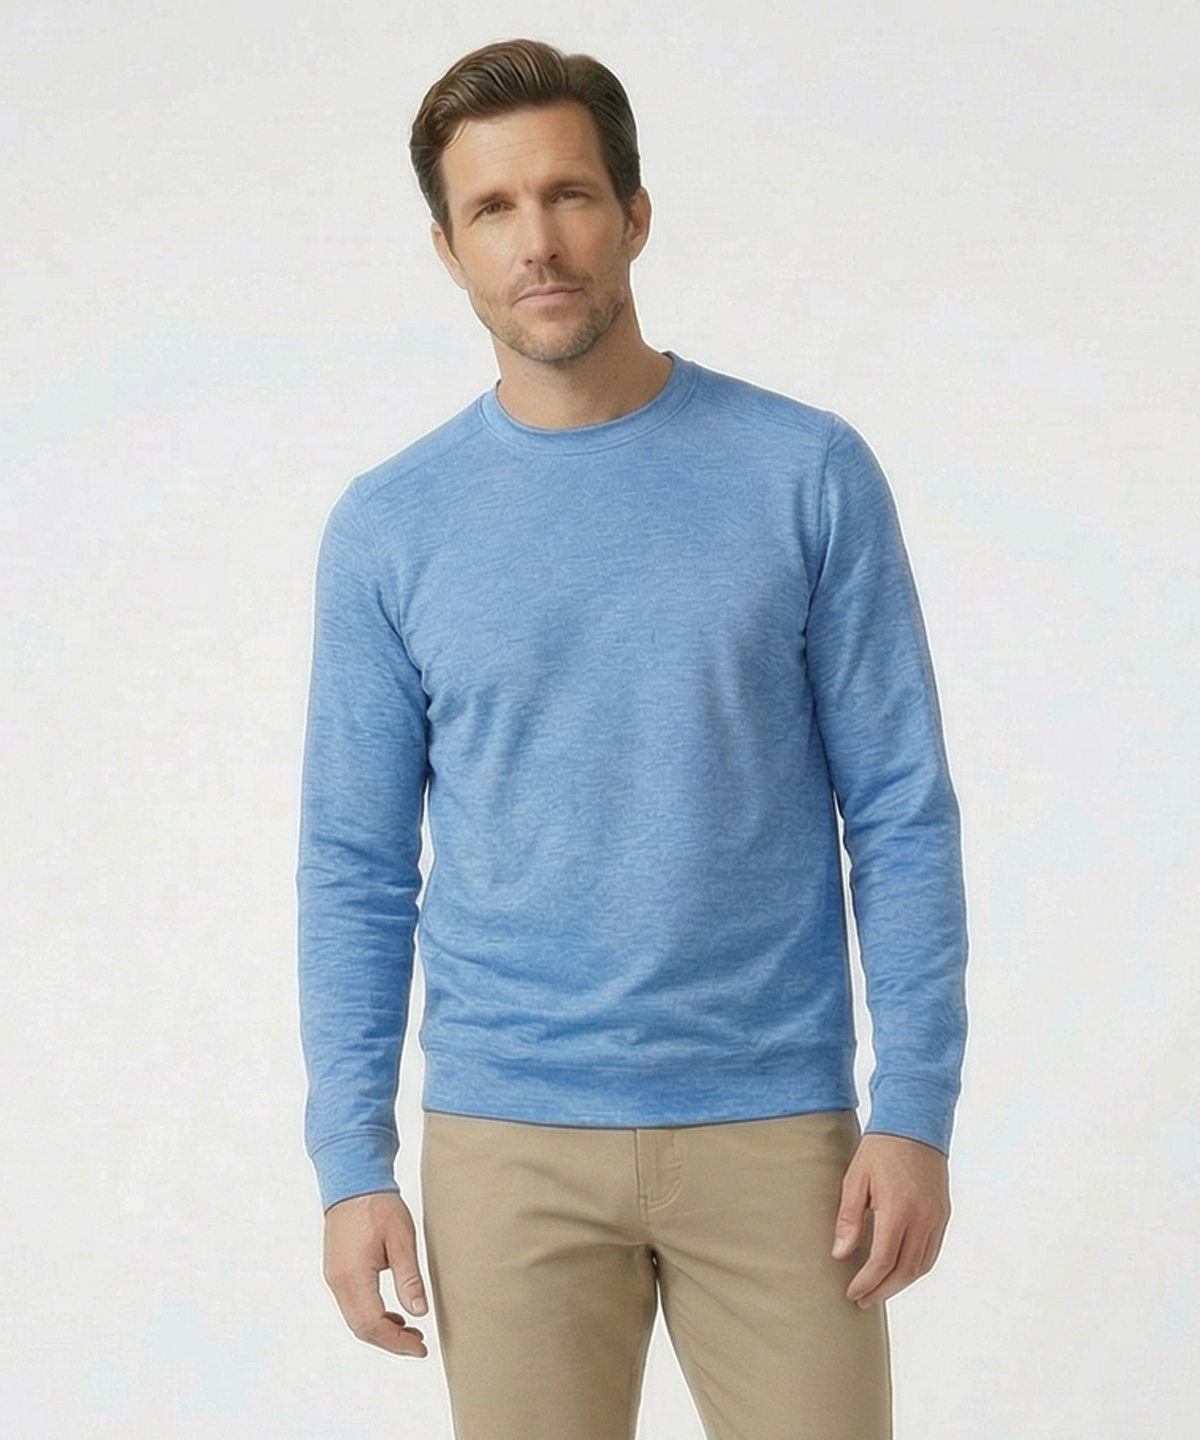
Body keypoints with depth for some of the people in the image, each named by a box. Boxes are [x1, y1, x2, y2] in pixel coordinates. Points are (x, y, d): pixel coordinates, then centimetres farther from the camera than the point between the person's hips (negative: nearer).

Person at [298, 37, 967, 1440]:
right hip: (507, 1145, 1)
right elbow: (356, 867, 4)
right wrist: (351, 1163, -2)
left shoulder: (809, 476, -2)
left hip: (774, 1128, -1)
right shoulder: (387, 530, 1)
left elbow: (901, 814, -1)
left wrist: (915, 1110, -7)